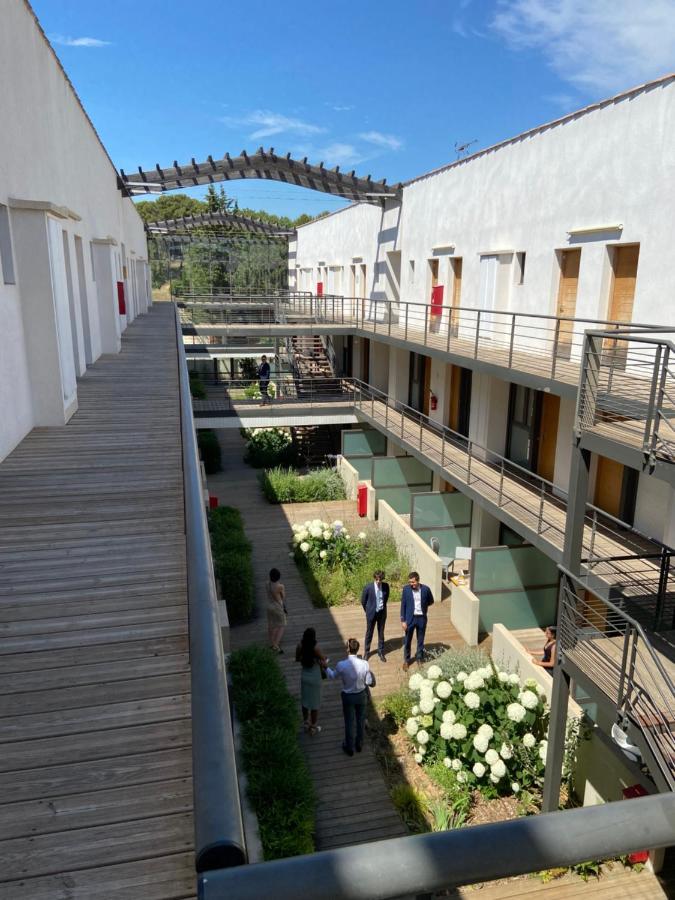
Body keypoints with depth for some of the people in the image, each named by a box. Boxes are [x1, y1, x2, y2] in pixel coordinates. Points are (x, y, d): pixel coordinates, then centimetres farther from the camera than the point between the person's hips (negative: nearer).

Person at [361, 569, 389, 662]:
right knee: (369, 633, 12)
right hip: (371, 613, -2)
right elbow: (363, 601, -4)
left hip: (382, 613, 2)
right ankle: (366, 652, 28)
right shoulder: (368, 587, -18)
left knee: (381, 633, 13)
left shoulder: (386, 586, -11)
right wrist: (368, 611, 5)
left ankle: (381, 652, 28)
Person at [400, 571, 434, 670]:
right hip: (410, 618, 0)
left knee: (421, 640, 14)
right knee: (407, 641, 9)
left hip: (421, 618, 1)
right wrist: (403, 620, -7)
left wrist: (423, 606, -2)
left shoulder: (425, 589, -9)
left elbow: (431, 601, 10)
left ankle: (419, 658, 33)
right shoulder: (406, 589, -10)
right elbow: (403, 605, -5)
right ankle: (406, 660, 27)